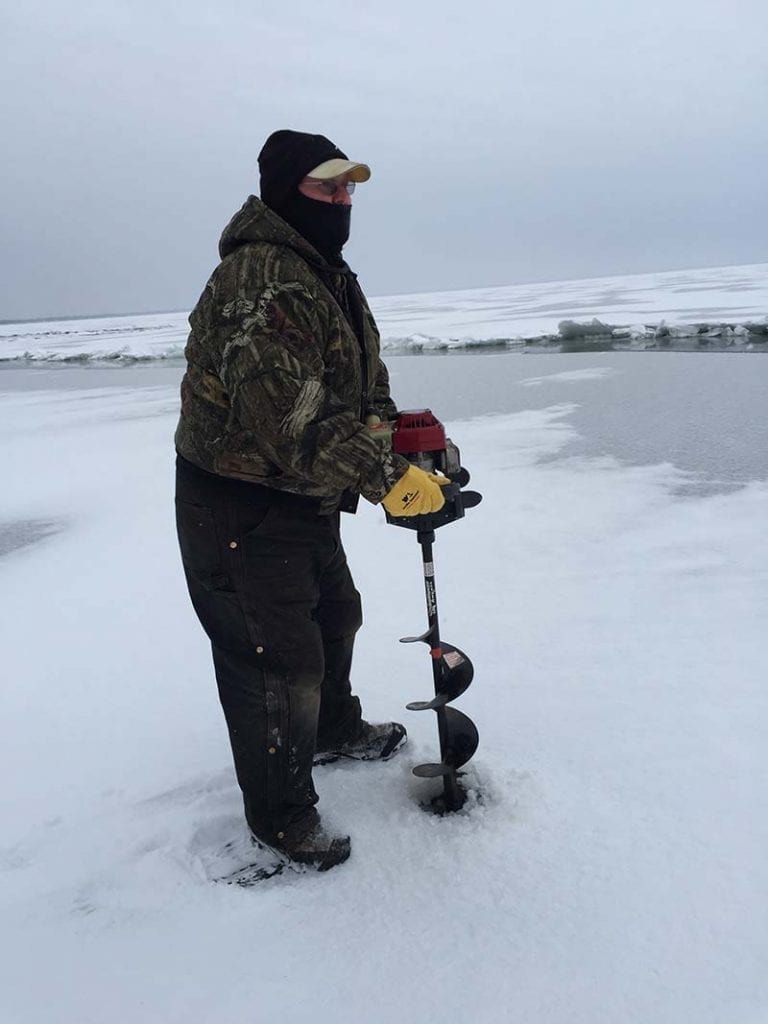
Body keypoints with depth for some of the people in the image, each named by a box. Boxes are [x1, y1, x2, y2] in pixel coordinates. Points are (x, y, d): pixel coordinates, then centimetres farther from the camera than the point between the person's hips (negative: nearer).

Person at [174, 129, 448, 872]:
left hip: (303, 502, 10)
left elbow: (363, 374, 15)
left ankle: (335, 729, 51)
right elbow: (291, 420, -34)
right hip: (238, 510, -10)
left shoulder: (330, 276, 10)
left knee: (335, 615, 26)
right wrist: (386, 476, -30)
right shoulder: (261, 281, -25)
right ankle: (280, 815, 21)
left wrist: (385, 430, -2)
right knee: (279, 661, 0)